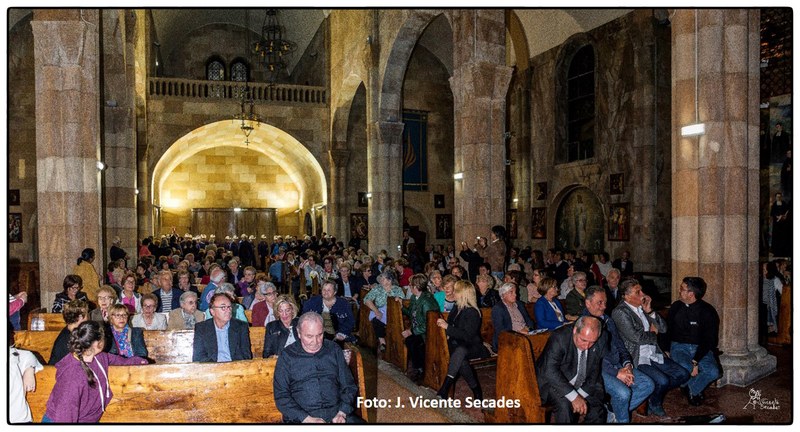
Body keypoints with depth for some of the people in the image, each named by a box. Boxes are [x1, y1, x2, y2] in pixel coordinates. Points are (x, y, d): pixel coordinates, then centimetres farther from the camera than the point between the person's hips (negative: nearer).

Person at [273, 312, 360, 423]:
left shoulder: (333, 349, 11)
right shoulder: (287, 356, 4)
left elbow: (349, 386, 12)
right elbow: (281, 396, -1)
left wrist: (342, 413, -5)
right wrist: (308, 419, -12)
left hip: (336, 414, 1)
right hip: (301, 417, -1)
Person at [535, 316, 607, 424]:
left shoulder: (600, 344, -10)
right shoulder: (559, 338, -26)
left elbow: (594, 374, -3)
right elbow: (550, 371, -34)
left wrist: (581, 396, -18)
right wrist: (574, 397, -38)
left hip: (581, 386, 5)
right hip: (552, 382, -5)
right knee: (564, 405, -30)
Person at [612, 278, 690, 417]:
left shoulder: (642, 307, 12)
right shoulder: (619, 312, -13)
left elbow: (663, 328, 11)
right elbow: (636, 337, -20)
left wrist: (650, 311, -3)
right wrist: (653, 333, -1)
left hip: (654, 354, 8)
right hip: (637, 359, -8)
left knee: (683, 374, 0)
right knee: (662, 380, -25)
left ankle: (656, 394, 16)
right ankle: (654, 405, 6)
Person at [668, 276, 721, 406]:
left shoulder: (708, 311, -6)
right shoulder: (676, 307, 5)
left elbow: (710, 340, -9)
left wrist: (695, 362, -21)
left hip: (701, 348, 0)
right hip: (679, 346, 1)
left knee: (713, 372, -28)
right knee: (686, 369, -31)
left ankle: (691, 389, 2)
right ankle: (694, 392, 6)